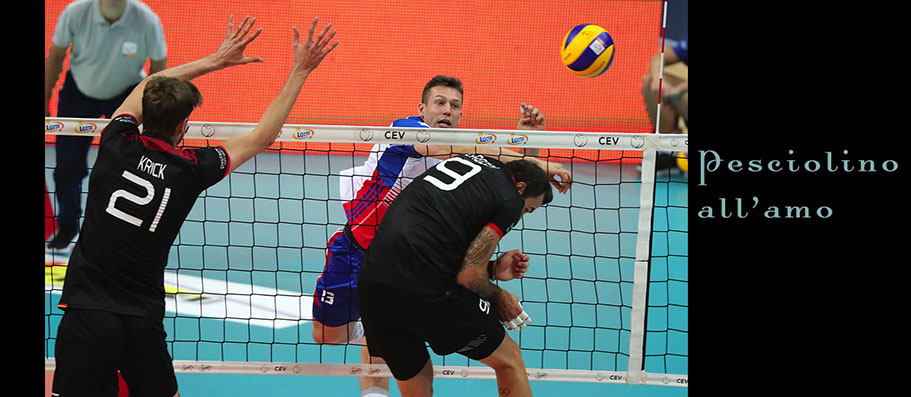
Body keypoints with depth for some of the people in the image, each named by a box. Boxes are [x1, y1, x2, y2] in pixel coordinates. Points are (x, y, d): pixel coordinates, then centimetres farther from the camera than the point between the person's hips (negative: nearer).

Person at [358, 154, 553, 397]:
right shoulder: (511, 201, 1)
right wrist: (498, 297, 15)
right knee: (509, 360, 14)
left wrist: (492, 269, 21)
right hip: (425, 292, -7)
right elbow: (469, 275, -5)